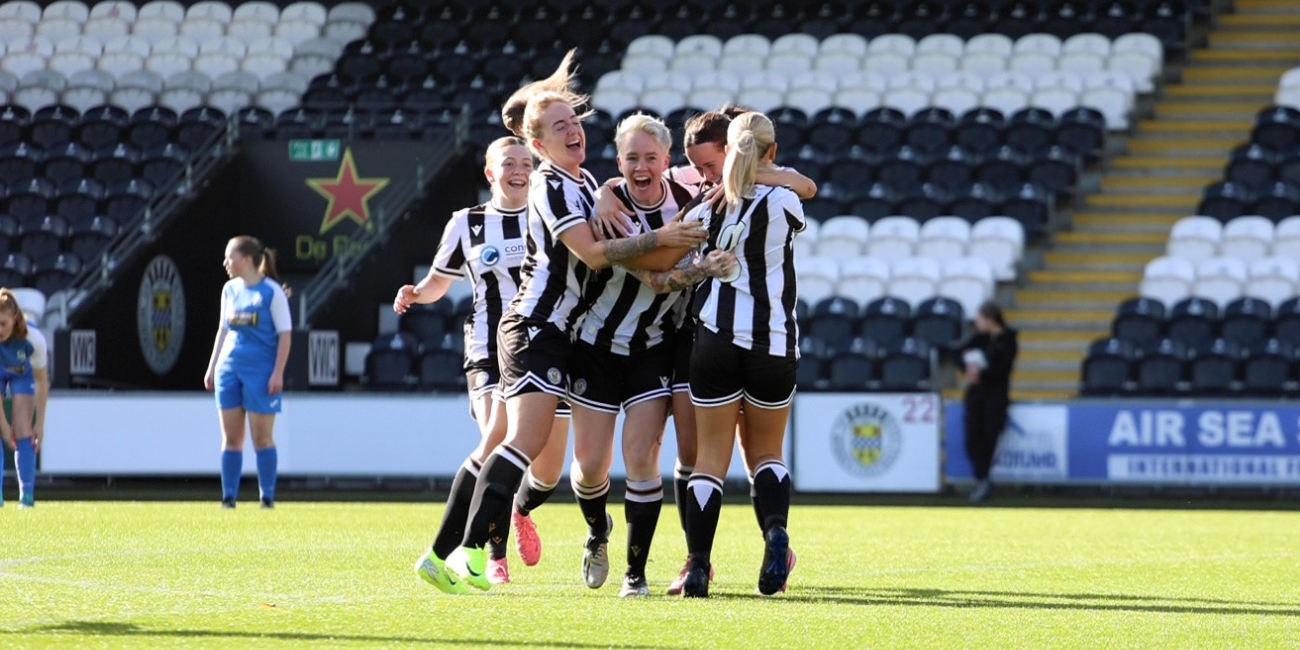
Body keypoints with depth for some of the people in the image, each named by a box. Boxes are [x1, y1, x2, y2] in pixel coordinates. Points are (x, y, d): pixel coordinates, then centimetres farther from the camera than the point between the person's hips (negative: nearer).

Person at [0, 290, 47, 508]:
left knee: (22, 431, -11)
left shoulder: (33, 338, -36)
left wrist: (39, 423, -19)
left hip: (23, 374, 0)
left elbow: (42, 382, -22)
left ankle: (27, 495, -10)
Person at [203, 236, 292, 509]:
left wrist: (278, 373, -12)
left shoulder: (272, 291, -6)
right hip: (229, 367, 5)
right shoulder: (230, 290, 12)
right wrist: (212, 367, 16)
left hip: (261, 371, -5)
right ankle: (228, 497, 7)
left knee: (262, 436, -1)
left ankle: (267, 498, 6)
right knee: (231, 437, 4)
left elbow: (285, 334, -6)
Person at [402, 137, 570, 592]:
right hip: (490, 354, -2)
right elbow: (437, 284, 15)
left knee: (548, 472, 5)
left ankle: (520, 511, 40)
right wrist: (414, 294, -6)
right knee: (496, 444, -26)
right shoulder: (467, 224, 5)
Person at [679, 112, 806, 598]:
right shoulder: (783, 202, -5)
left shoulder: (708, 208, -2)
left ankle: (697, 567, -3)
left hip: (716, 339, 0)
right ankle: (776, 530, -12)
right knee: (766, 453, 16)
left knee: (711, 457, 5)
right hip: (773, 343, 0)